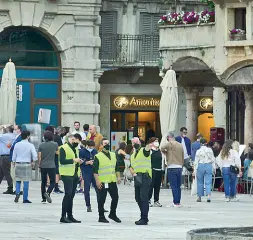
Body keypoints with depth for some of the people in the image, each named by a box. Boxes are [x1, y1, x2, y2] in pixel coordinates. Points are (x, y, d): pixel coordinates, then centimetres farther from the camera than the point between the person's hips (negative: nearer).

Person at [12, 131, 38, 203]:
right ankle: (25, 199, 2)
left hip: (18, 164, 2)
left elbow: (14, 155, 6)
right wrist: (33, 162, 6)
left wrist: (14, 162, 21)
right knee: (26, 181, 1)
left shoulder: (17, 145, 1)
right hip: (27, 164, -2)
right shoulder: (30, 145, -6)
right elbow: (35, 156, -12)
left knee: (18, 180, 13)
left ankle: (17, 192, -12)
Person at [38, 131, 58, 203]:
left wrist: (39, 164, 11)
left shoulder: (41, 145, -3)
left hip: (43, 166, 2)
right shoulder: (55, 144, -5)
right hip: (51, 166, -2)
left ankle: (44, 198, 13)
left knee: (43, 182, 12)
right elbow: (57, 152, 11)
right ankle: (48, 192, -22)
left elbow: (39, 156, -2)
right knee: (52, 182, 4)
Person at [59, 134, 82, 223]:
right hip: (67, 175, -8)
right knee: (68, 194, -12)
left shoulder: (75, 148, 19)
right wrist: (73, 160, -23)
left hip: (75, 175, 8)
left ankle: (70, 216, 16)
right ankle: (63, 216, -11)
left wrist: (79, 162, 11)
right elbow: (62, 161, -18)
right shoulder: (63, 148, -8)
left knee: (71, 195, 11)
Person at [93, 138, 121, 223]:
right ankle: (101, 217, 9)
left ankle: (113, 214, 26)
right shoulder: (98, 156, -5)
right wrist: (97, 181, -16)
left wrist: (118, 177, 10)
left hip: (112, 181, 6)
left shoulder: (113, 155, 14)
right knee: (101, 200, 0)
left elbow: (116, 167, 21)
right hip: (102, 182, -6)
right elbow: (95, 170, -9)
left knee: (115, 198, 9)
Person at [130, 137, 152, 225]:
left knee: (143, 197, -14)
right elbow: (131, 167, 23)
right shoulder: (133, 156, 23)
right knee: (138, 198, 12)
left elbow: (146, 149, -25)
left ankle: (144, 219, -15)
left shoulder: (143, 151, -1)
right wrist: (133, 173, -1)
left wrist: (148, 147, -50)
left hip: (145, 177, -8)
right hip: (137, 178, 8)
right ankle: (143, 217, 24)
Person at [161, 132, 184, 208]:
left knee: (174, 186, -5)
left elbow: (162, 148, -22)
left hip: (172, 168, -6)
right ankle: (178, 202, 14)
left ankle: (176, 203, -7)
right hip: (179, 167, 6)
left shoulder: (169, 143, -6)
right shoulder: (180, 145, 13)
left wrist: (164, 152, 0)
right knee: (178, 186, 11)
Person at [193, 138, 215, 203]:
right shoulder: (210, 150, 0)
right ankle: (208, 196, -17)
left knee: (200, 182, 10)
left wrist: (195, 170, 1)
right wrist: (214, 168, 12)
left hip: (200, 166, -1)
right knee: (208, 182, -1)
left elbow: (196, 161, -2)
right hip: (208, 166, 1)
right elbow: (213, 160, 4)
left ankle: (199, 197, 15)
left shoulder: (198, 151, -3)